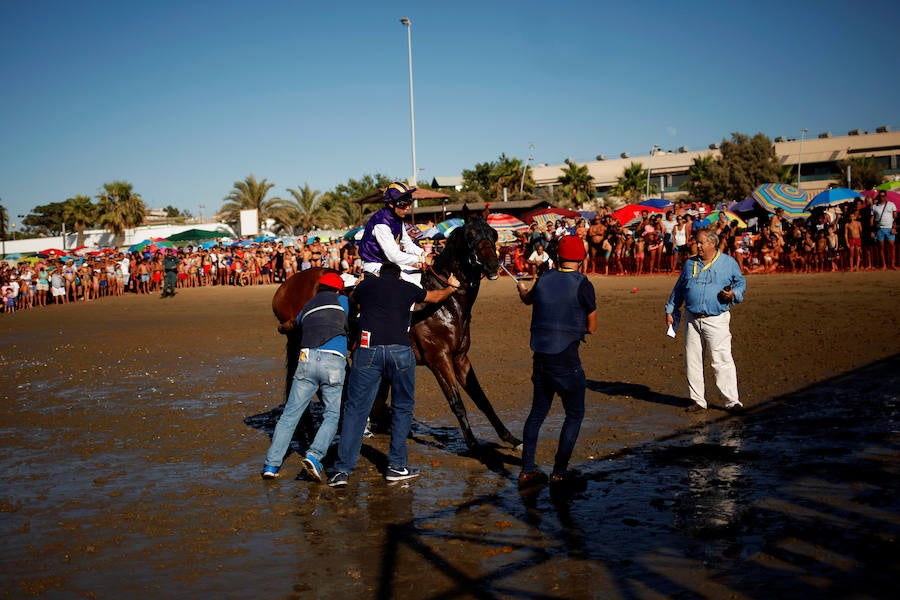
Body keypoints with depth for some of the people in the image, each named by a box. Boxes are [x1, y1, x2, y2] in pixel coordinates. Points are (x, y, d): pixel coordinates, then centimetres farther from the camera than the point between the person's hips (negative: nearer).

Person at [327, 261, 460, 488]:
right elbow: (436, 296, 38)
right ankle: (396, 466, 16)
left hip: (367, 349, 0)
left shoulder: (365, 285, 19)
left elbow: (356, 305, 41)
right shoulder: (408, 288, 19)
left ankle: (343, 470, 0)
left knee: (355, 409, 5)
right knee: (402, 408, 17)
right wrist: (451, 287, 59)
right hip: (400, 350, 0)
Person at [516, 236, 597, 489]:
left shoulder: (544, 279, 5)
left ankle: (527, 470, 18)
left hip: (540, 358, 6)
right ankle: (559, 472, 4)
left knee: (537, 412, 16)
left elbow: (527, 299, 29)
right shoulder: (582, 285, -10)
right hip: (566, 360, -5)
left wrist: (521, 287, 52)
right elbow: (592, 328, -3)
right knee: (574, 414, 7)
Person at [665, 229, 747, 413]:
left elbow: (741, 283, 10)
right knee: (692, 361, 5)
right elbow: (678, 289, 21)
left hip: (716, 320, -4)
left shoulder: (729, 262, 5)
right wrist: (670, 310, 18)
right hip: (692, 320, 4)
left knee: (722, 361, -10)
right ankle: (698, 400, 15)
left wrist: (733, 294, -11)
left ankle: (732, 401, -6)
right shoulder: (690, 263, 14)